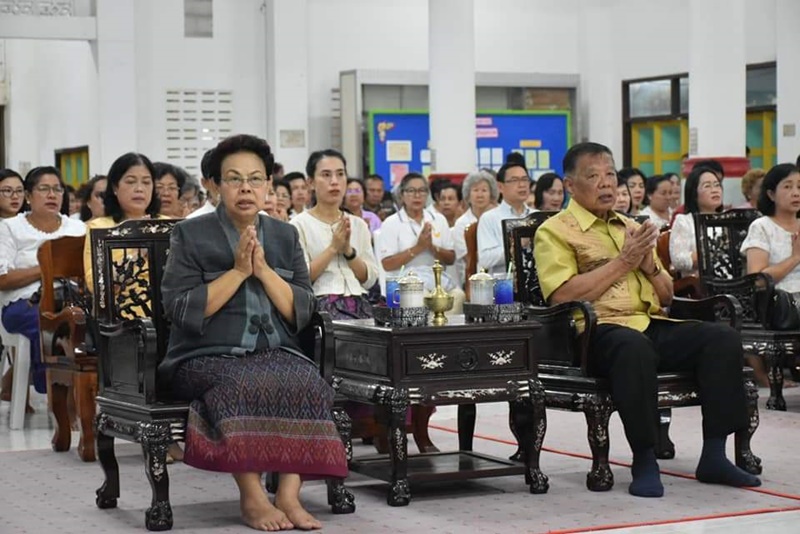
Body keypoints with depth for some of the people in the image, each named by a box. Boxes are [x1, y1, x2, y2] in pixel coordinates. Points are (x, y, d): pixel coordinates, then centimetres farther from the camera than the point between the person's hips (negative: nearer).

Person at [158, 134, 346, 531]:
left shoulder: (285, 236, 14)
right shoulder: (191, 235, 3)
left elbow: (302, 312, 6)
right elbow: (183, 311, -8)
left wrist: (263, 270, -8)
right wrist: (238, 271, -12)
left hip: (275, 353, 4)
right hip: (208, 356, -3)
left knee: (308, 383, -28)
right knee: (243, 385, -36)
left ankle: (289, 495, -29)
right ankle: (252, 498, -29)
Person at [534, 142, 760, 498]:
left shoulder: (633, 228, 26)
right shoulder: (555, 231, 5)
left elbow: (666, 296, 27)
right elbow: (563, 296, -11)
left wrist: (649, 264, 5)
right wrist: (623, 262, -6)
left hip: (653, 325, 7)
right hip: (599, 331, -7)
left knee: (723, 337, -18)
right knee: (634, 347, -40)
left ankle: (714, 455, -15)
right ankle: (644, 462, -29)